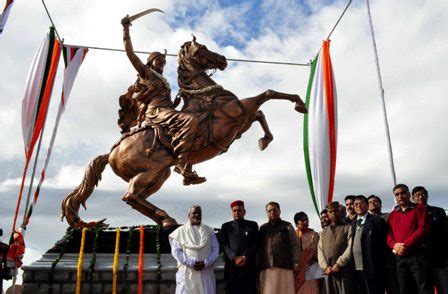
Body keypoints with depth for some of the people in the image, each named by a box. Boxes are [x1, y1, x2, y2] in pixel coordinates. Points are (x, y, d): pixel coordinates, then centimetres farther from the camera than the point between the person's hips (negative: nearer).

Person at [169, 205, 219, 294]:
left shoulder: (209, 231, 11)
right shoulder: (180, 231, 6)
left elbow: (215, 249, 5)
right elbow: (176, 250, -2)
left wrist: (205, 263, -10)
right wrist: (191, 263, -12)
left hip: (205, 272, 2)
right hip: (187, 272, -1)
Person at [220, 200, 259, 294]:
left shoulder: (253, 225, 13)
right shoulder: (226, 226, 14)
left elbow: (256, 244, 4)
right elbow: (224, 245, 4)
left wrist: (245, 257, -10)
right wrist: (234, 258, -11)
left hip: (249, 267, 0)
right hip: (231, 266, 0)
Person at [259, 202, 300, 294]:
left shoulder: (287, 226, 11)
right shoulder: (263, 228, 16)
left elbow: (295, 245, 7)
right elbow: (259, 247, 15)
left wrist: (295, 262, -3)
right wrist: (258, 265, 8)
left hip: (284, 266, -1)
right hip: (267, 268, 1)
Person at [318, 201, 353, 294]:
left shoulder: (348, 228, 5)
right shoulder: (324, 231, 19)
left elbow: (351, 248, -7)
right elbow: (320, 250, 11)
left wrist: (339, 264, -13)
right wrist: (325, 267, -4)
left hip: (344, 271, -4)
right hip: (328, 272, 4)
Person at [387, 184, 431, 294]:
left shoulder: (419, 208, 3)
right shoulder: (392, 214, 17)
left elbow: (423, 229, -9)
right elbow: (389, 234, 12)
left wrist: (405, 245, -15)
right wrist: (394, 245, -10)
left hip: (417, 255, -5)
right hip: (400, 257, 5)